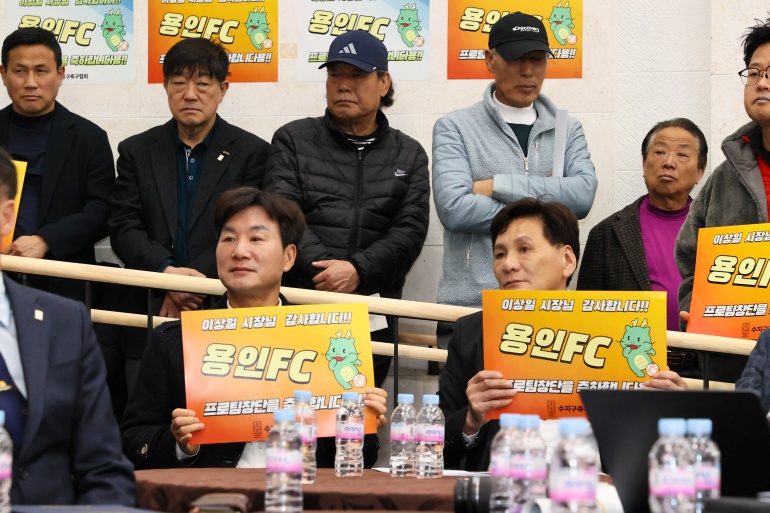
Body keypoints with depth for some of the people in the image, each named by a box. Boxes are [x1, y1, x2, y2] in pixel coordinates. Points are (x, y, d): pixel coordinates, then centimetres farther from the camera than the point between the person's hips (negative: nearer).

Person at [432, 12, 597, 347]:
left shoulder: (567, 130, 13)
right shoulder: (455, 128, 3)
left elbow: (584, 195, -5)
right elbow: (454, 207, -13)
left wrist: (497, 186, -9)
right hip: (471, 305, -2)